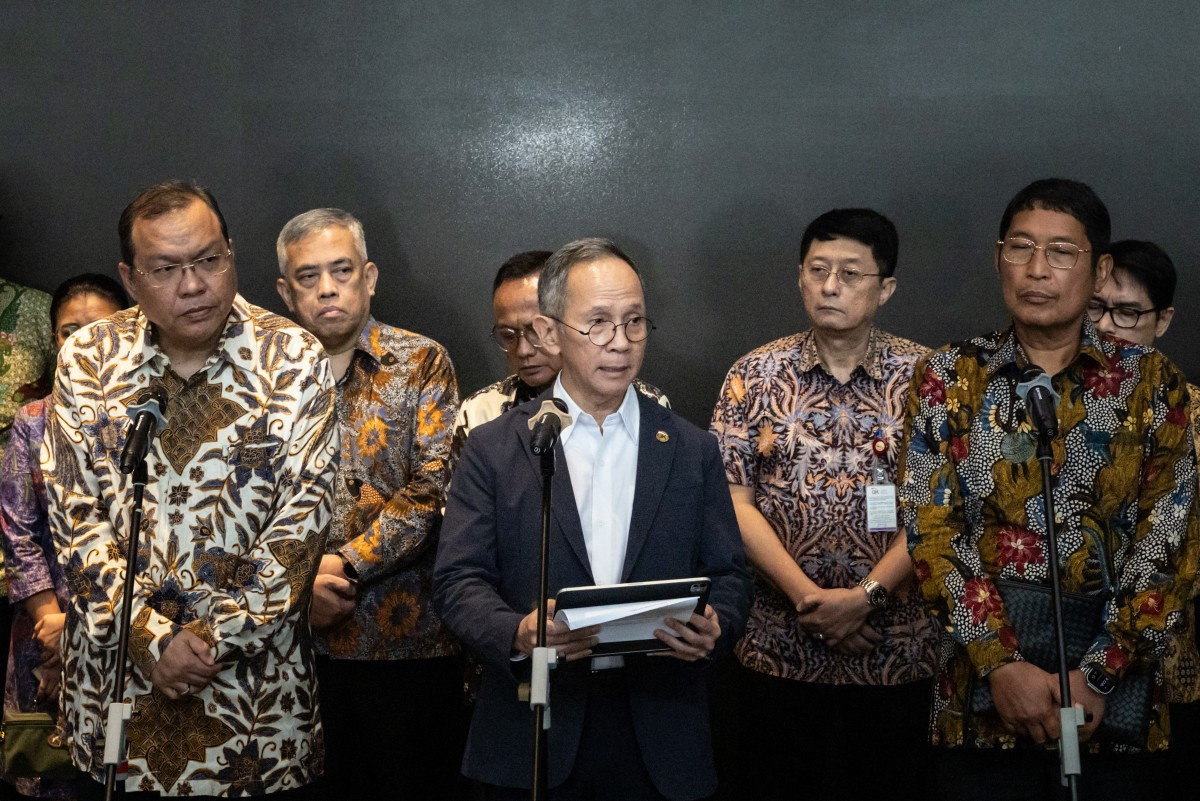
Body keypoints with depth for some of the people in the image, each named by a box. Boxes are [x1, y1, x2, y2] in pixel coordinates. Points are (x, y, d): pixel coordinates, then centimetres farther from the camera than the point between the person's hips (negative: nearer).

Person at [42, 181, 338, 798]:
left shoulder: (293, 359, -6)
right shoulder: (87, 359, 0)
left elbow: (302, 517, -10)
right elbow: (75, 516, -3)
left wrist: (215, 639, -13)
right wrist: (152, 638, -11)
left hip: (255, 678, -1)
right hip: (117, 672, 2)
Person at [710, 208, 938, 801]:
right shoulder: (756, 375, 2)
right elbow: (734, 500, -3)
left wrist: (865, 596, -16)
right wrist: (806, 596, -13)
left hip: (894, 654, 0)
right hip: (777, 651, 1)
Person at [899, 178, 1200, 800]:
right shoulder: (947, 378, 2)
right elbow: (931, 529, -5)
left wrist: (1098, 675, -13)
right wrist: (1002, 664, -14)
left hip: (1115, 697, 0)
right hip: (983, 687, 0)